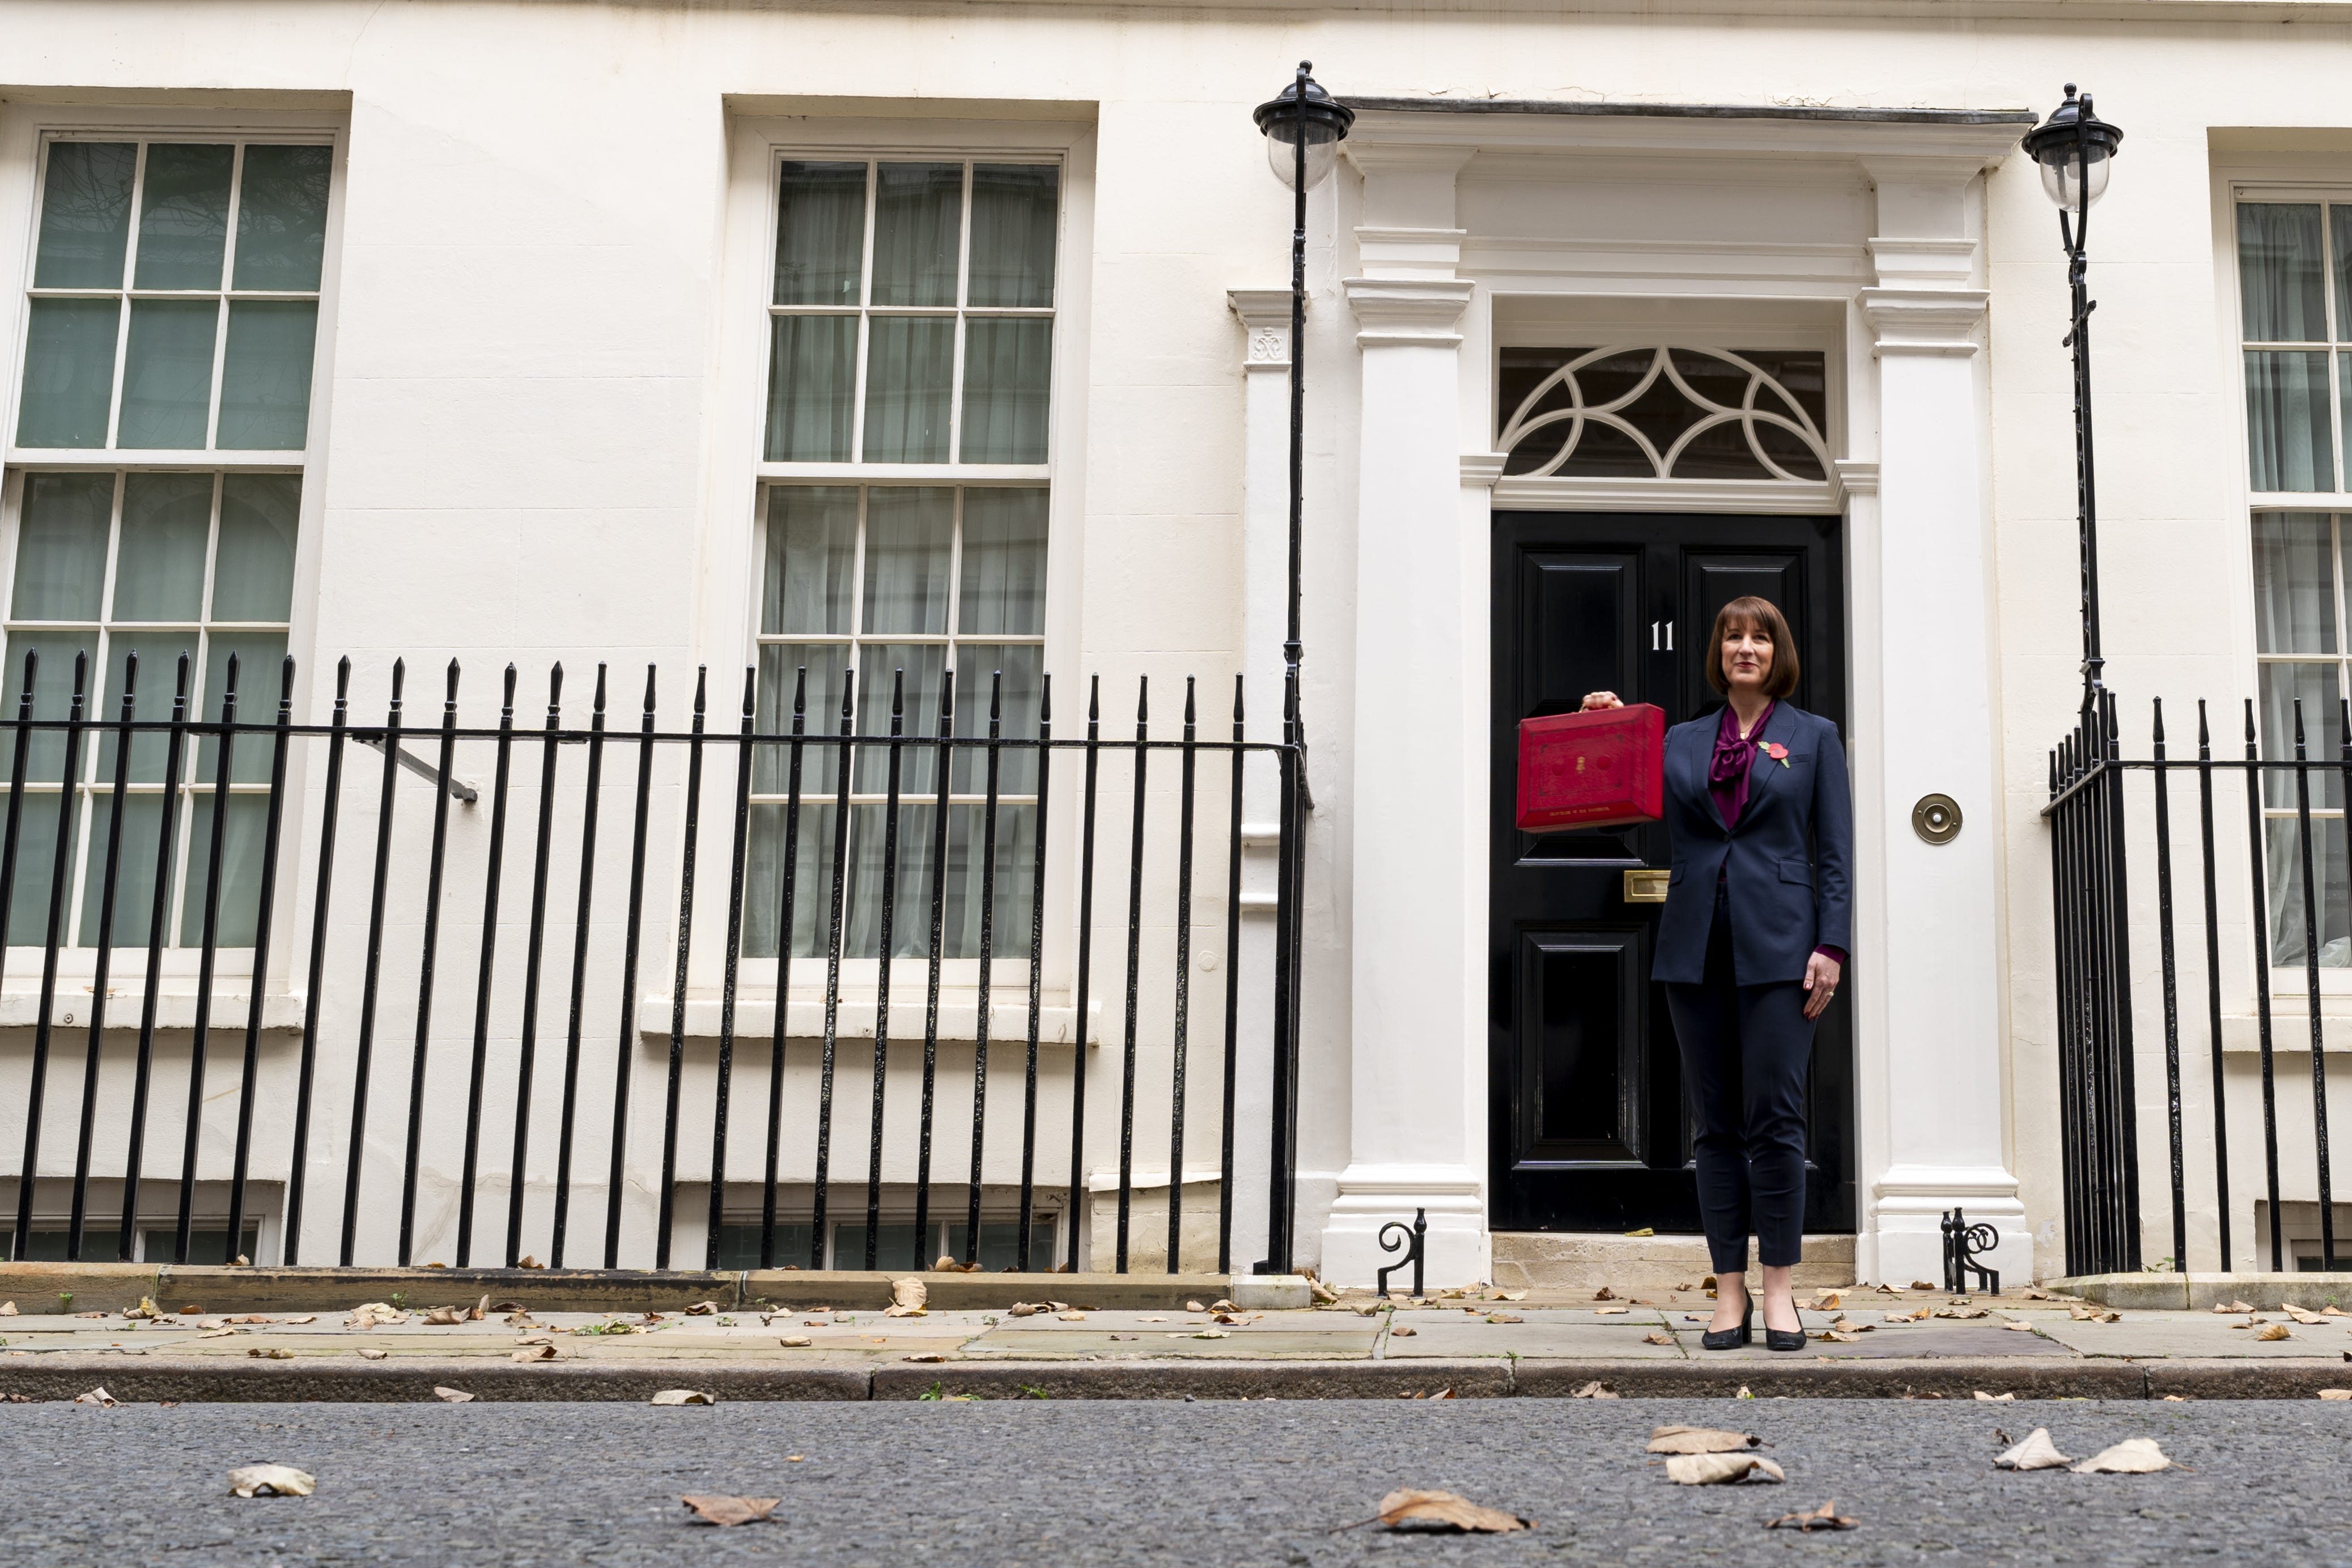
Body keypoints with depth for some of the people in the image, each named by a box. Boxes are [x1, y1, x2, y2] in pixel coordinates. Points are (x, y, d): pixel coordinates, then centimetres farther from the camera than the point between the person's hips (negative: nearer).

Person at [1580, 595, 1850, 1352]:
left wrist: (1830, 947, -6)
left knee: (1775, 1119, -5)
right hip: (1696, 948, 3)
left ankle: (1778, 1291, 3)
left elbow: (1835, 854, 3)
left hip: (1777, 946, -3)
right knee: (1715, 1124, 4)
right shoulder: (1682, 740, 15)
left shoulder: (1815, 737, 8)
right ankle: (1730, 1294, 9)